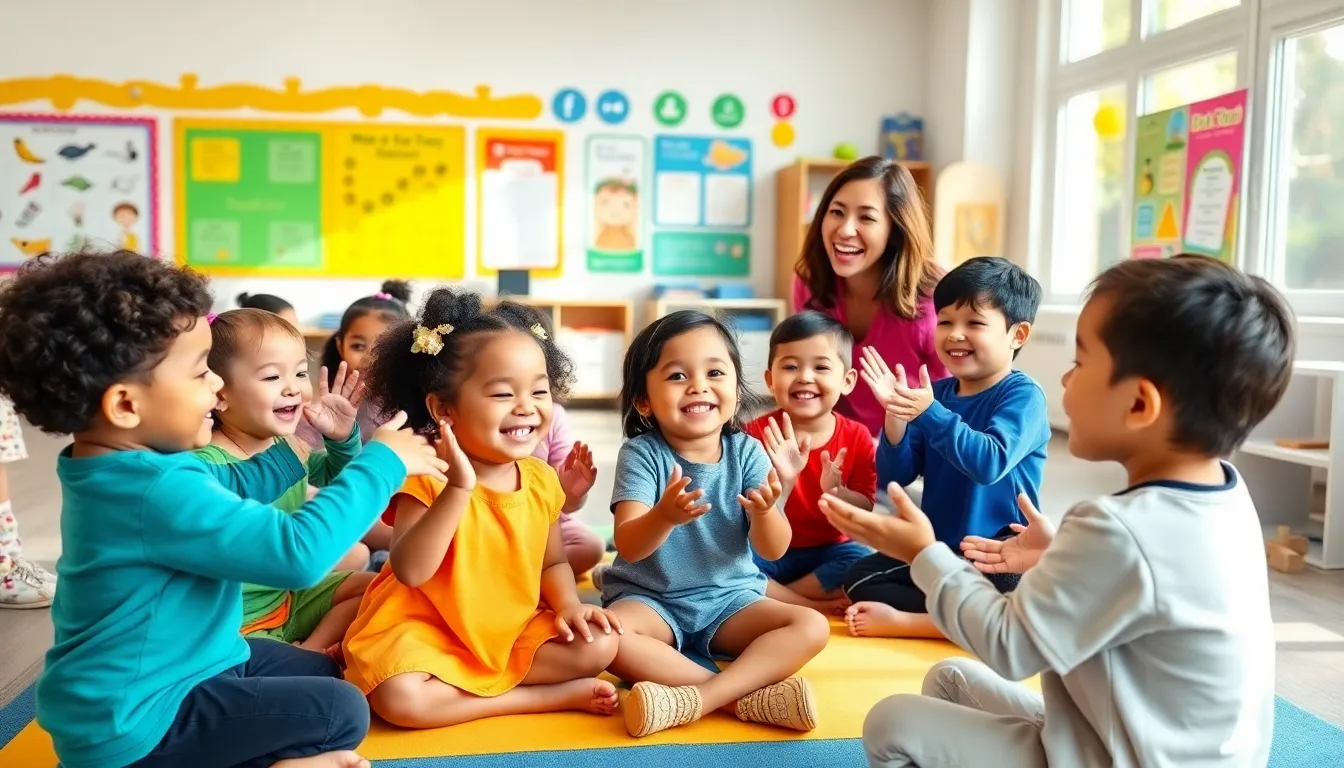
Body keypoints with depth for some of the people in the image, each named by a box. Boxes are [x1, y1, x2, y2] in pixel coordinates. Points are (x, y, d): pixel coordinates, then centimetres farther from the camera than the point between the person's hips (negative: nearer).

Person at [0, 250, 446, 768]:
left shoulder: (125, 466, 3)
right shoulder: (157, 491, -32)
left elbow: (233, 486, 20)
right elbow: (299, 553, -37)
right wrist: (382, 462, -26)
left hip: (150, 676, 10)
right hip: (132, 721, -10)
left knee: (324, 671, 19)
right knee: (342, 710, -13)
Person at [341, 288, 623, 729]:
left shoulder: (541, 480, -3)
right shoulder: (428, 477, -19)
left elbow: (552, 563, 11)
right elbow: (410, 571, -31)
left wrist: (568, 605, -11)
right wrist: (458, 488, -38)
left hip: (514, 630, 5)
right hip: (424, 631, -4)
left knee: (597, 647, -10)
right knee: (399, 699, -31)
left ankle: (464, 685, -9)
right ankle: (556, 696, -18)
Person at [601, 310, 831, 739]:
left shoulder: (746, 451, -6)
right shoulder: (641, 454, -12)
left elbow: (774, 551, -8)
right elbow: (628, 547, -22)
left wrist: (764, 511, -31)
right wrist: (664, 516, -44)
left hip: (730, 597, 3)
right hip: (651, 599, -2)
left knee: (812, 627, -19)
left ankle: (697, 698, -31)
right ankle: (747, 696, -29)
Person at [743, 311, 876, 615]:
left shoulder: (857, 438, -4)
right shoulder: (758, 433, -8)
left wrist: (836, 493, -28)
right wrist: (779, 481, -32)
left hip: (827, 552, 1)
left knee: (863, 561, -29)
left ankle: (769, 599, -15)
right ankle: (814, 607, -17)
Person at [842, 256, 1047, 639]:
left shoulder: (1022, 395, -11)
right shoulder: (937, 393, 4)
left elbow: (989, 462, -29)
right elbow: (894, 477, -2)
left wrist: (929, 413, -33)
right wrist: (896, 415, -18)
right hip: (937, 548, 6)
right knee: (860, 579, -9)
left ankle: (904, 620, -18)